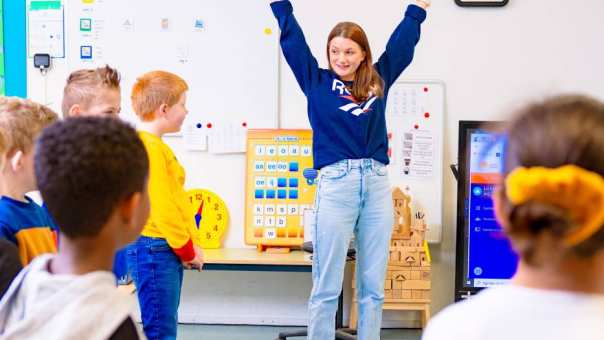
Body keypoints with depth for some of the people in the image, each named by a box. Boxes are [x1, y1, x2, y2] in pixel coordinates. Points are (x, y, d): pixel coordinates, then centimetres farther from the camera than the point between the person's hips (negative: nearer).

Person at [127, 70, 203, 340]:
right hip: (155, 248, -10)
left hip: (166, 249, 10)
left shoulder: (155, 145, 16)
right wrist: (187, 249, -10)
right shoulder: (148, 146, -15)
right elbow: (161, 205, -19)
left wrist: (188, 246, 11)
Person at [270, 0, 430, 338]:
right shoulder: (317, 82, 8)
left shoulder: (378, 82, 13)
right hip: (336, 185, -3)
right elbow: (292, 41, 7)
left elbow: (403, 42, 21)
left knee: (373, 286, 8)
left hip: (377, 185, 3)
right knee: (327, 287, 1)